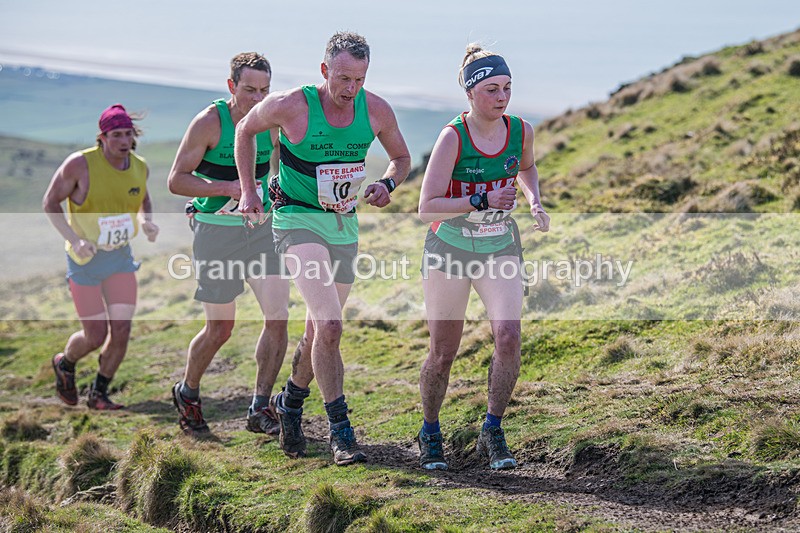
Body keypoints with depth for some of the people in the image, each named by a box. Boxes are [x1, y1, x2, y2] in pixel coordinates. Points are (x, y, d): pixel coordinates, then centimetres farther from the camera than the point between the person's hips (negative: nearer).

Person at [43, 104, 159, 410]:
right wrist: (74, 239, -26)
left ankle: (99, 394, 14)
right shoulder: (80, 163, -22)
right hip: (85, 260, -4)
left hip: (120, 258, 4)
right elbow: (50, 203, -12)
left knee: (121, 330, -7)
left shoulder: (139, 167, -6)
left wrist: (147, 223, -7)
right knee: (95, 336, -1)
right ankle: (65, 364, 34)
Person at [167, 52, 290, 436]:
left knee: (278, 317, -8)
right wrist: (228, 187, -22)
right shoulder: (209, 122, -12)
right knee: (220, 328, 1)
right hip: (216, 231, -4)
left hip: (262, 228, 4)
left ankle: (260, 409, 3)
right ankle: (187, 394, 28)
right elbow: (176, 180, -12)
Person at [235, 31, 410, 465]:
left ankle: (290, 401, 41)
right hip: (297, 220, -5)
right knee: (329, 326, -20)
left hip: (344, 226, 5)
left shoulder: (376, 110, -6)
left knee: (320, 331, 15)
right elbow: (246, 130, 4)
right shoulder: (291, 105, -16)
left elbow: (401, 157, 11)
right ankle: (340, 430, -13)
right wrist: (248, 190, 1)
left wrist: (387, 184, -10)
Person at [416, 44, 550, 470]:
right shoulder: (453, 136, -18)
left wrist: (534, 202, 2)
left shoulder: (521, 131, -5)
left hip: (500, 248, 3)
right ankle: (430, 433, 27)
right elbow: (426, 208, -22)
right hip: (449, 249, -3)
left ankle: (492, 431, 0)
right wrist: (481, 201, -32)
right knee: (443, 353, 3)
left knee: (508, 334, -17)